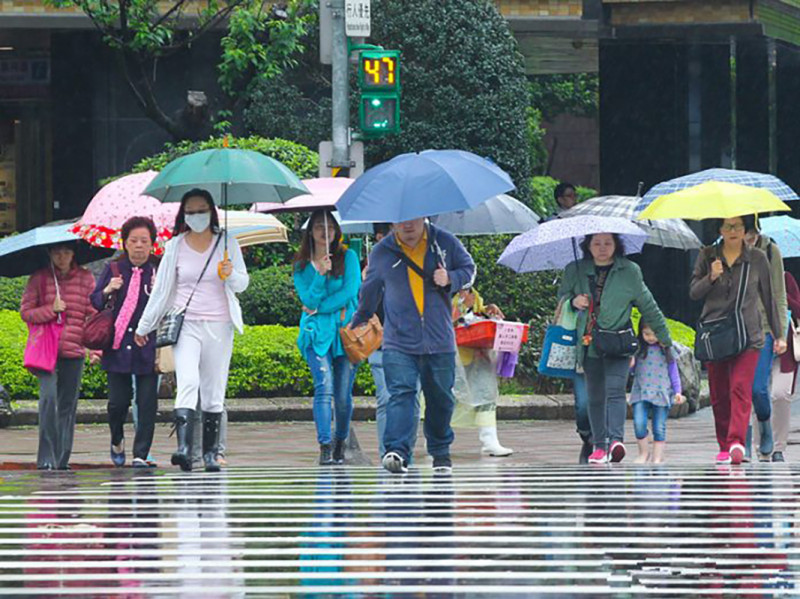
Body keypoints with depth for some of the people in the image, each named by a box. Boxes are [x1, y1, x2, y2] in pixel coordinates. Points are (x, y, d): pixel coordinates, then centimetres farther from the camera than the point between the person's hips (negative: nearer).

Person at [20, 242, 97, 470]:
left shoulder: (85, 278, 7)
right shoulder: (38, 279, 4)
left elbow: (92, 313, 9)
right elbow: (25, 312, 4)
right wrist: (50, 310, -12)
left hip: (74, 351, 2)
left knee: (68, 404, 5)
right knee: (49, 396, -17)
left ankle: (62, 458, 13)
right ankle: (46, 457, -15)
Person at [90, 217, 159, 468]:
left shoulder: (158, 272, 4)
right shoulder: (113, 270, 7)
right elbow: (94, 304, 8)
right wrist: (107, 291, -10)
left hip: (147, 348, 0)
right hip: (118, 345, 0)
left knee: (147, 402, -4)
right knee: (118, 401, 0)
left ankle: (141, 454, 2)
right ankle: (117, 441, 28)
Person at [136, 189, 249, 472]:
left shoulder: (227, 243, 6)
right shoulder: (175, 247, 6)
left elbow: (243, 283, 10)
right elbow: (161, 289, 13)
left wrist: (231, 275, -14)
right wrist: (143, 326, 16)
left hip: (219, 325, 1)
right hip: (186, 324, -1)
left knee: (214, 392, 3)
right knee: (188, 382, -20)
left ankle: (210, 452, 11)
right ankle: (184, 446, -30)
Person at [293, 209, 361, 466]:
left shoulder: (348, 257, 6)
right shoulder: (302, 265, 9)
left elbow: (350, 291, -5)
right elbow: (308, 299, -1)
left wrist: (319, 308, -6)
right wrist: (320, 274, -15)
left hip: (345, 329, 0)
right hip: (317, 333, 0)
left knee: (343, 393, -2)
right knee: (324, 386, -17)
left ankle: (340, 443, 18)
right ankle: (325, 446, -23)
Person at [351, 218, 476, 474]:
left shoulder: (445, 243, 1)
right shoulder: (382, 253, 3)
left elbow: (468, 268, 15)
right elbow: (370, 290, 20)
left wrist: (451, 279, -8)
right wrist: (359, 321, 32)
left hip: (439, 340, 1)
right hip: (399, 342, -1)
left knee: (440, 398, 10)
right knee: (401, 393, -16)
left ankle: (441, 451, 27)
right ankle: (397, 451, -25)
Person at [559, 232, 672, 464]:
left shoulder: (629, 271, 4)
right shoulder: (575, 271, 8)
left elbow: (648, 306, 10)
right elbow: (562, 295, 20)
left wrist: (664, 338, 14)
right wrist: (573, 301, -6)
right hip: (589, 344, 3)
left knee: (615, 390, -19)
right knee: (595, 397, 7)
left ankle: (616, 439, -32)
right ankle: (599, 445, 14)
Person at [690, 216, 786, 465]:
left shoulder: (757, 258, 7)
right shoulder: (707, 256, 8)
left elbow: (768, 297, 14)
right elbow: (693, 292, 5)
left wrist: (778, 334, 15)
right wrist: (711, 277, -15)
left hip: (747, 334, -2)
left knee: (740, 388, -17)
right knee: (719, 393, 2)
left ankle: (737, 442, -28)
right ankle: (724, 447, 11)